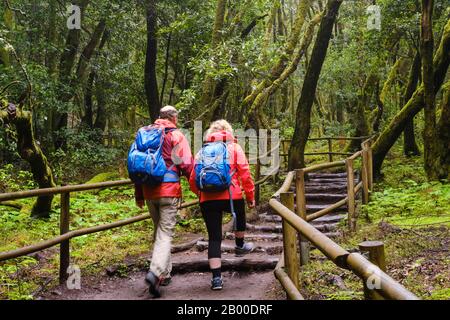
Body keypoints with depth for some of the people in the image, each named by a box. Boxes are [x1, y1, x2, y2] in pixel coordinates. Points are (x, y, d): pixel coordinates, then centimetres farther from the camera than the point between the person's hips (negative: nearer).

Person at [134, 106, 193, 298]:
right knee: (165, 234, -4)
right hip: (169, 191, -5)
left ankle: (165, 273, 24)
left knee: (158, 231, 18)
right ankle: (155, 273, -22)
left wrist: (139, 195, 21)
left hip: (149, 191, 5)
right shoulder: (177, 136, -3)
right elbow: (187, 165, -9)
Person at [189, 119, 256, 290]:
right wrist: (251, 196, 7)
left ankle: (216, 278, 5)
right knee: (240, 215, 33)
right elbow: (245, 174, -2)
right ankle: (240, 245, 51)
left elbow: (193, 180, 9)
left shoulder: (202, 151, 14)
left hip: (208, 200, 1)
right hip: (231, 196, -1)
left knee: (214, 237, 7)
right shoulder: (234, 148, 8)